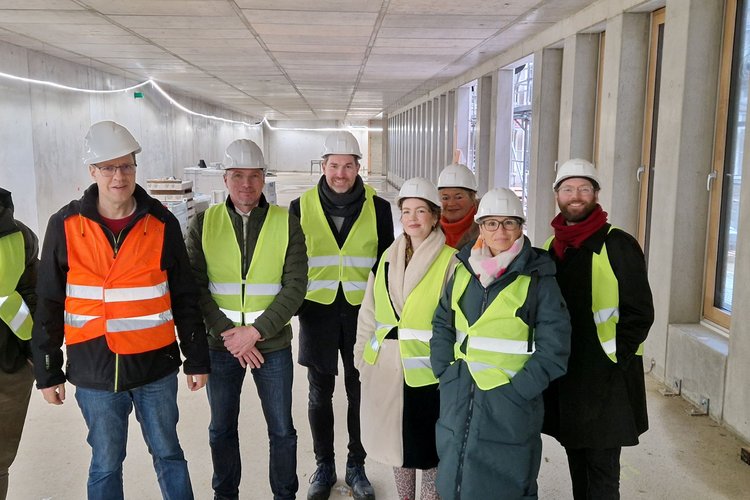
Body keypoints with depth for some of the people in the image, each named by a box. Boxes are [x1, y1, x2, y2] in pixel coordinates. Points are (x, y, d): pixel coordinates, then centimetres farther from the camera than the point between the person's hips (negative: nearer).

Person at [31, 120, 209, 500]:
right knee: (105, 464, 14)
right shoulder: (65, 226, -3)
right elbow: (49, 306, 3)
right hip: (94, 371, 0)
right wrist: (47, 372, 4)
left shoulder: (162, 224, -3)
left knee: (168, 454, 14)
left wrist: (196, 359, 3)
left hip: (156, 368, 0)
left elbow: (185, 298, 2)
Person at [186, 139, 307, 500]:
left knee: (281, 430, 9)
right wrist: (228, 333, -13)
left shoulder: (286, 224, -4)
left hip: (273, 344, -1)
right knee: (221, 429, 16)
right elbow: (195, 287, -4)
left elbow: (295, 287, -8)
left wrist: (255, 331, -16)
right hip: (221, 345, 1)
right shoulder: (204, 223, -1)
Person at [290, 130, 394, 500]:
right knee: (320, 392, 11)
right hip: (317, 311, 0)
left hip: (361, 311, 0)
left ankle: (356, 466, 27)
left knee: (360, 391, 9)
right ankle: (323, 466, 28)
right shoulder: (301, 207, 0)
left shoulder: (378, 207, 0)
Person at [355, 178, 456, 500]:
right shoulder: (388, 257, 8)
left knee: (428, 448, 7)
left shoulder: (450, 261, -8)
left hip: (427, 369, -5)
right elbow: (369, 313, 13)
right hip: (386, 365, 5)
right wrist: (362, 355, 11)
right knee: (396, 440, 18)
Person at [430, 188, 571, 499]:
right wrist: (445, 373, 3)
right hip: (458, 403, 4)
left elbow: (552, 350, -9)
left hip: (509, 411, -4)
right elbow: (442, 325, 14)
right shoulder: (464, 270, 6)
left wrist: (516, 390, -14)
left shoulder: (538, 278, -7)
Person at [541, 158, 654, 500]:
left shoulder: (618, 244, -7)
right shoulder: (551, 247, 11)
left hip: (606, 378, -6)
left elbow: (640, 312, -9)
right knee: (577, 466, 18)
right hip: (563, 374, 6)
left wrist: (615, 360, -14)